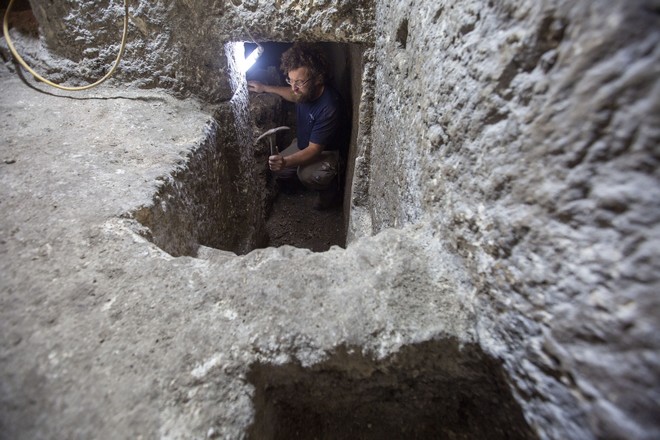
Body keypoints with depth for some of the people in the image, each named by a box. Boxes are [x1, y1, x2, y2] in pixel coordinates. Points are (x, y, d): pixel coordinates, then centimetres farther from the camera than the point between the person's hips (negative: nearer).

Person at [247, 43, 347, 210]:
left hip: (325, 151, -8)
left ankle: (330, 187, -3)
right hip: (302, 144, 8)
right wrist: (265, 88, 10)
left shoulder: (329, 108, -37)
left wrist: (286, 162, -48)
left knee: (308, 175, -35)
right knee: (275, 169, -1)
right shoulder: (305, 89, -14)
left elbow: (315, 150, -33)